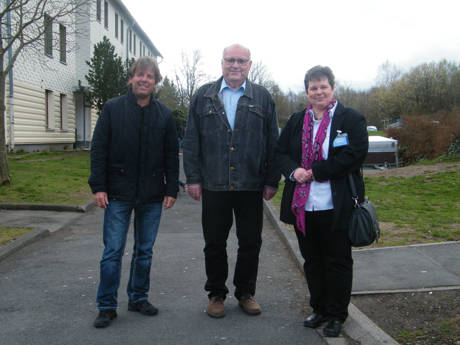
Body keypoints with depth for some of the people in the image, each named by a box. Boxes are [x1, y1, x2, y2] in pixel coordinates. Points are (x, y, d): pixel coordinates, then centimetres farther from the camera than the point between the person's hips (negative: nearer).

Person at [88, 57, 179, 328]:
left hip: (152, 196, 2)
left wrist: (172, 189, 2)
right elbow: (99, 150, -1)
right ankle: (107, 306, 11)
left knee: (145, 251, 12)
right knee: (113, 252, 0)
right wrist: (99, 186, -8)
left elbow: (172, 155, 8)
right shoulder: (112, 109, 1)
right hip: (118, 194, -2)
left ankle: (139, 298, 26)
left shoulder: (164, 115, 6)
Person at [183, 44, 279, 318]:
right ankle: (216, 294, 24)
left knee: (251, 243, 9)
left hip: (251, 186, 0)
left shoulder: (263, 98, 7)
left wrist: (272, 181, 1)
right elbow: (191, 140, 6)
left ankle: (246, 293, 26)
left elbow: (273, 142, 6)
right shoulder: (204, 96, 8)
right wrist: (193, 178, -1)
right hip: (214, 185, 0)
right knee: (215, 244, 8)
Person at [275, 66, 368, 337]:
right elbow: (281, 152, 12)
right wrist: (293, 171, -10)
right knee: (312, 260, 15)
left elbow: (355, 154, -15)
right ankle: (319, 309, 32)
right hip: (303, 205, 5)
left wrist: (315, 171, -16)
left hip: (336, 207, -5)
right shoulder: (297, 121, 12)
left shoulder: (351, 119, -4)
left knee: (338, 261, 6)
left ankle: (337, 315, 22)